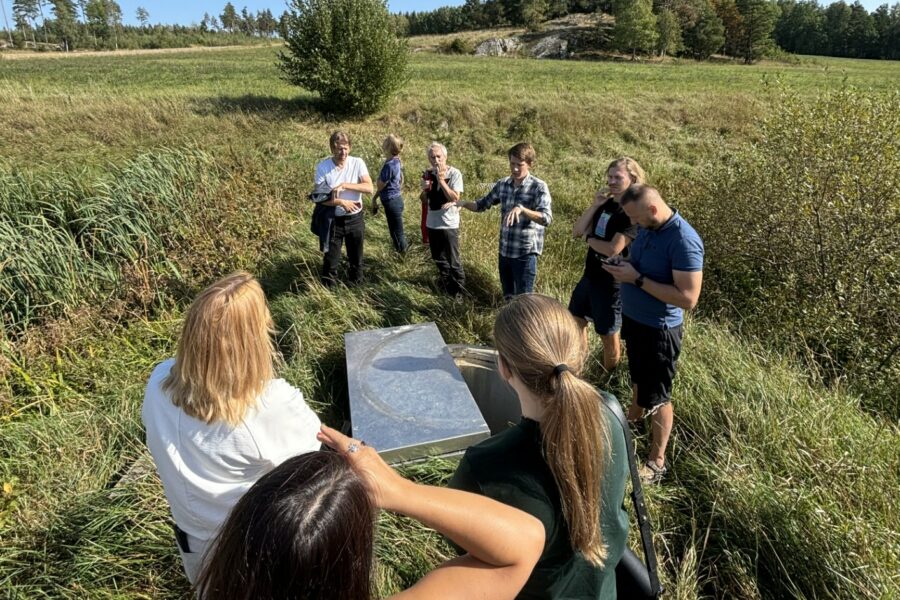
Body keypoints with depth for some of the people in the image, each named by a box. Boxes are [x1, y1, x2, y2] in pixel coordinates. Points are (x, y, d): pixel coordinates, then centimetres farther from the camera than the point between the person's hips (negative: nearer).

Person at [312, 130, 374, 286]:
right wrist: (341, 202, -21)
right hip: (334, 220, -2)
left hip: (355, 218, 2)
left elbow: (369, 187, -16)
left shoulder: (357, 163, -6)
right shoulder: (322, 167, -10)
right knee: (331, 258, 4)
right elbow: (318, 197, -12)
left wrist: (344, 185, -23)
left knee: (356, 258, 15)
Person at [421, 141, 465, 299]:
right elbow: (424, 201, 9)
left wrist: (441, 180, -25)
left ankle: (458, 291, 21)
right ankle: (447, 286, 39)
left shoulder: (454, 173, -12)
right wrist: (425, 189, -12)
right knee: (439, 259, 19)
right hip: (432, 224, 5)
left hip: (449, 224, -5)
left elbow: (455, 198, -22)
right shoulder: (428, 174, 3)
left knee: (453, 261, 4)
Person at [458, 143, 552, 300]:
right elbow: (483, 204, 16)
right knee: (508, 297, 20)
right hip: (504, 251, 6)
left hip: (525, 253, -6)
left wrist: (521, 209, -40)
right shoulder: (502, 184, 5)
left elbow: (546, 219, -26)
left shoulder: (539, 187, -13)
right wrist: (463, 203, -2)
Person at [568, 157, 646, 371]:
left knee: (608, 335, 7)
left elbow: (613, 249, -27)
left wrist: (588, 238, -10)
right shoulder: (606, 204, 5)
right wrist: (595, 205, -11)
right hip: (590, 275, 8)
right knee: (576, 320, 20)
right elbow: (576, 231, 0)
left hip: (611, 282, -8)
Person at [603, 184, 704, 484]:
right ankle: (635, 415, 57)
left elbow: (688, 298, -30)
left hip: (658, 330, -8)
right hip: (633, 319, 8)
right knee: (638, 378, 30)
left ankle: (656, 462, 26)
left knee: (657, 397, 8)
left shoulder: (684, 241, -27)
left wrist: (637, 279, -29)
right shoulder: (646, 227, -2)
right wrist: (623, 270, -6)